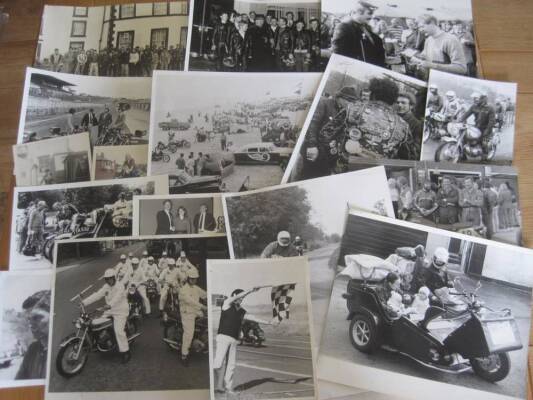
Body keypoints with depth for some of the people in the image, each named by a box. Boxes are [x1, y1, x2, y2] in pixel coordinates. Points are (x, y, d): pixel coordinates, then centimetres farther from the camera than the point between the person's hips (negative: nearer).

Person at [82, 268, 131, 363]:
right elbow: (97, 295, 3)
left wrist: (110, 304, -49)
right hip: (109, 311, 8)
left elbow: (117, 297, -31)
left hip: (120, 312, -8)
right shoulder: (106, 286, 10)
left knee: (118, 331, -20)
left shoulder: (120, 285, -13)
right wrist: (84, 302, -8)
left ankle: (125, 352, -13)